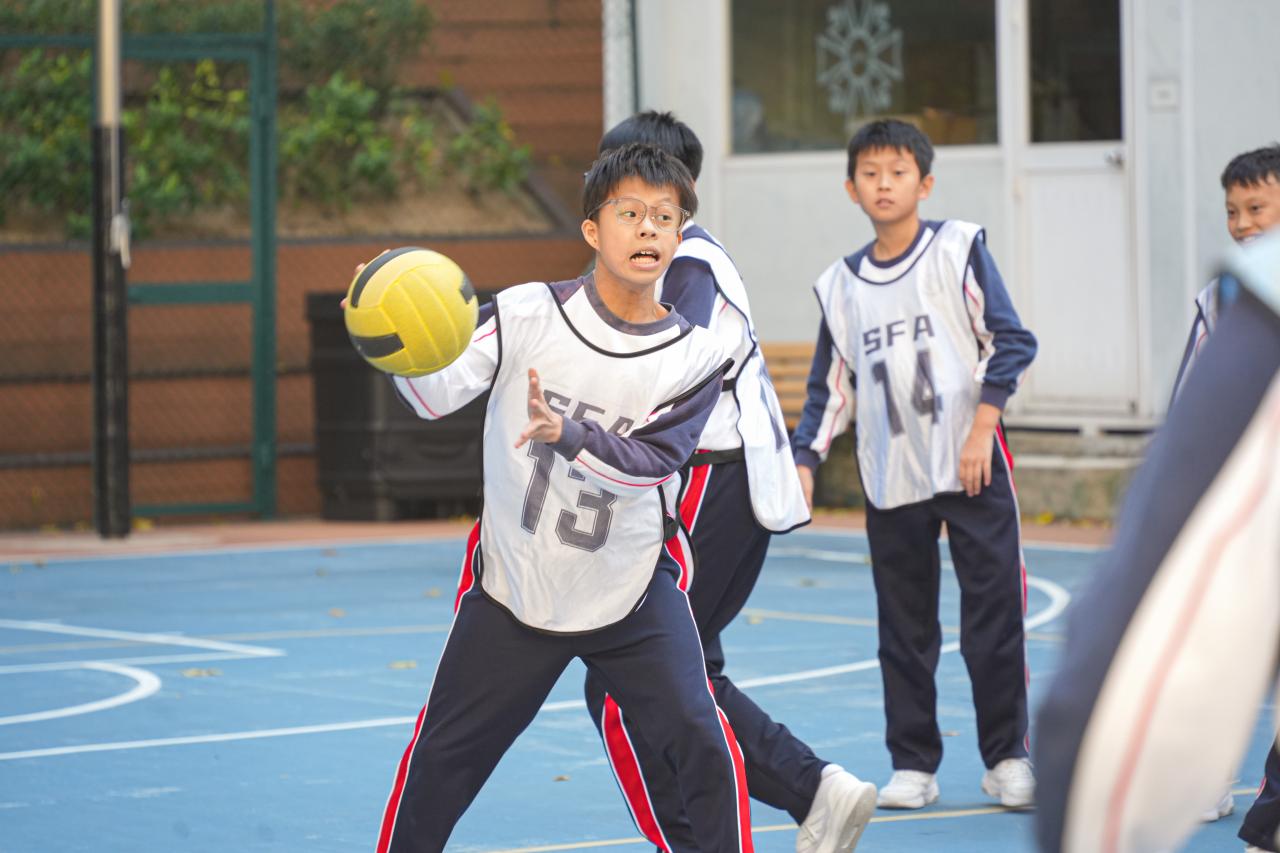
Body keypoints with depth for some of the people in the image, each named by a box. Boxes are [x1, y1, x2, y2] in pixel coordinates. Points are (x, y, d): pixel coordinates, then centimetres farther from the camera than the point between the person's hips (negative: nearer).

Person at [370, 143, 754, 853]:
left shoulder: (695, 357, -8)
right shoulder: (527, 315, -11)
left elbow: (650, 464, -19)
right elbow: (439, 395, -21)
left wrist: (566, 435, -37)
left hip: (631, 590, 0)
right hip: (512, 587, 0)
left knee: (701, 744, -12)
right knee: (440, 760, 7)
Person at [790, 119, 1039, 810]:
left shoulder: (958, 248, 0)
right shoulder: (840, 284, 10)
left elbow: (1009, 342, -4)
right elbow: (832, 387, 15)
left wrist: (982, 429, -12)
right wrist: (803, 461, 4)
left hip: (972, 468, -3)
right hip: (890, 481, 3)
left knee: (994, 618, -1)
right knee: (904, 630, 6)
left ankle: (1007, 758, 9)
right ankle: (913, 764, 13)